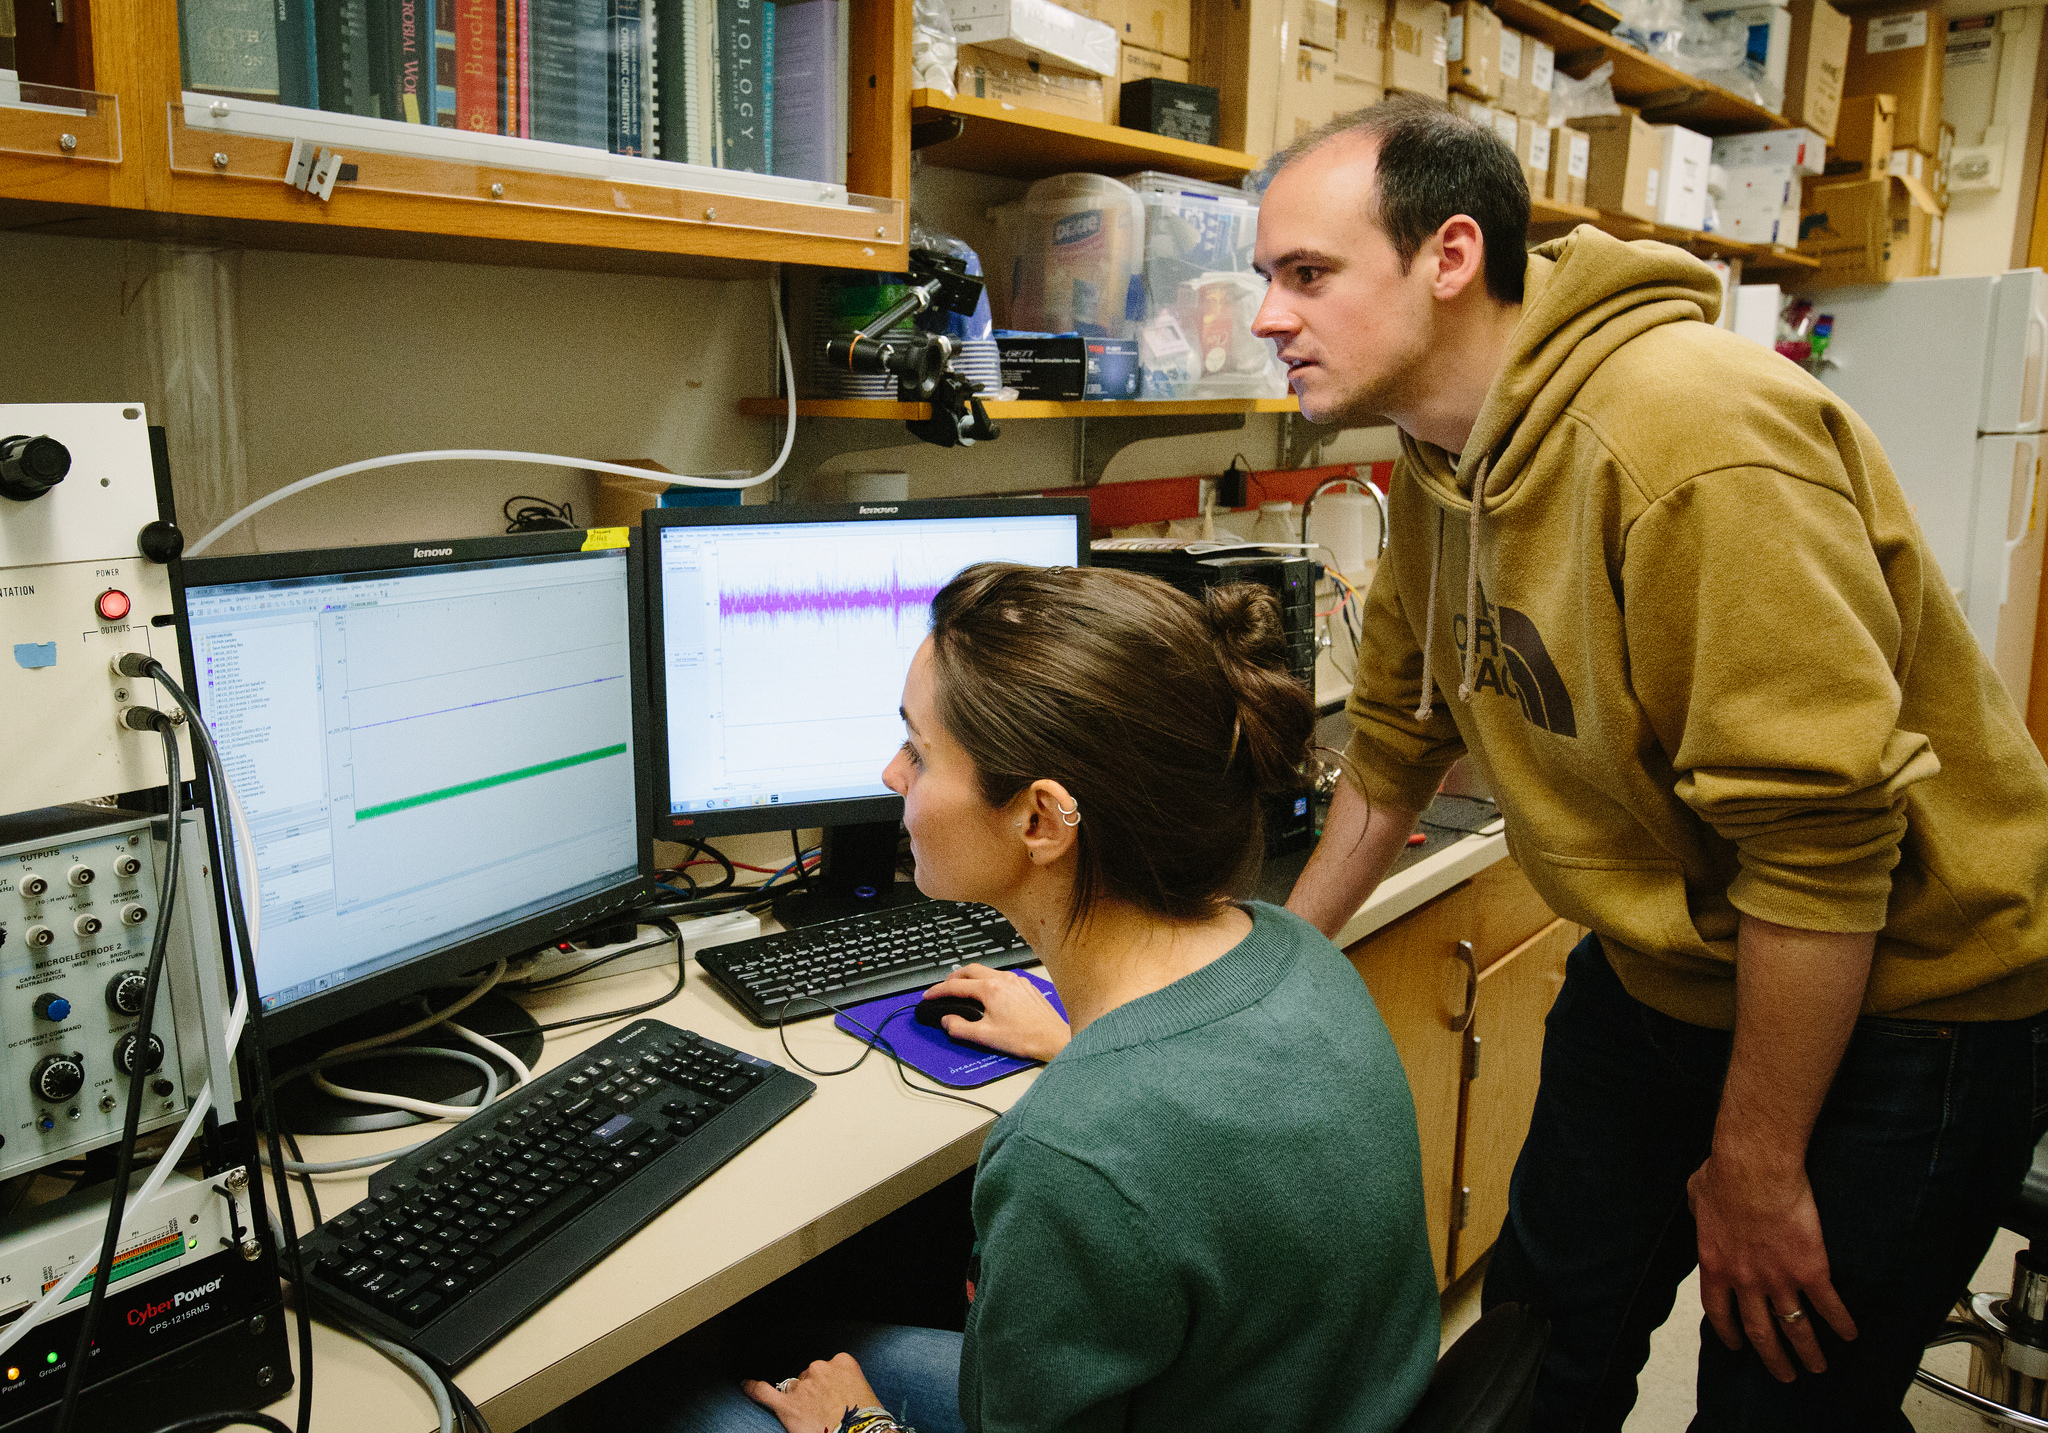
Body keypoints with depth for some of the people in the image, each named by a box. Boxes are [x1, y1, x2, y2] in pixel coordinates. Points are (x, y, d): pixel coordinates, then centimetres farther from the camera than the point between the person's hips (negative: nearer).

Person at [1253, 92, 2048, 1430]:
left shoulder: (1695, 436, -29)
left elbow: (1823, 829, -29)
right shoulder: (1440, 465, -1)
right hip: (1664, 969, 8)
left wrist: (1756, 1167, -19)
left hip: (1888, 1007, -7)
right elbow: (1394, 746, 10)